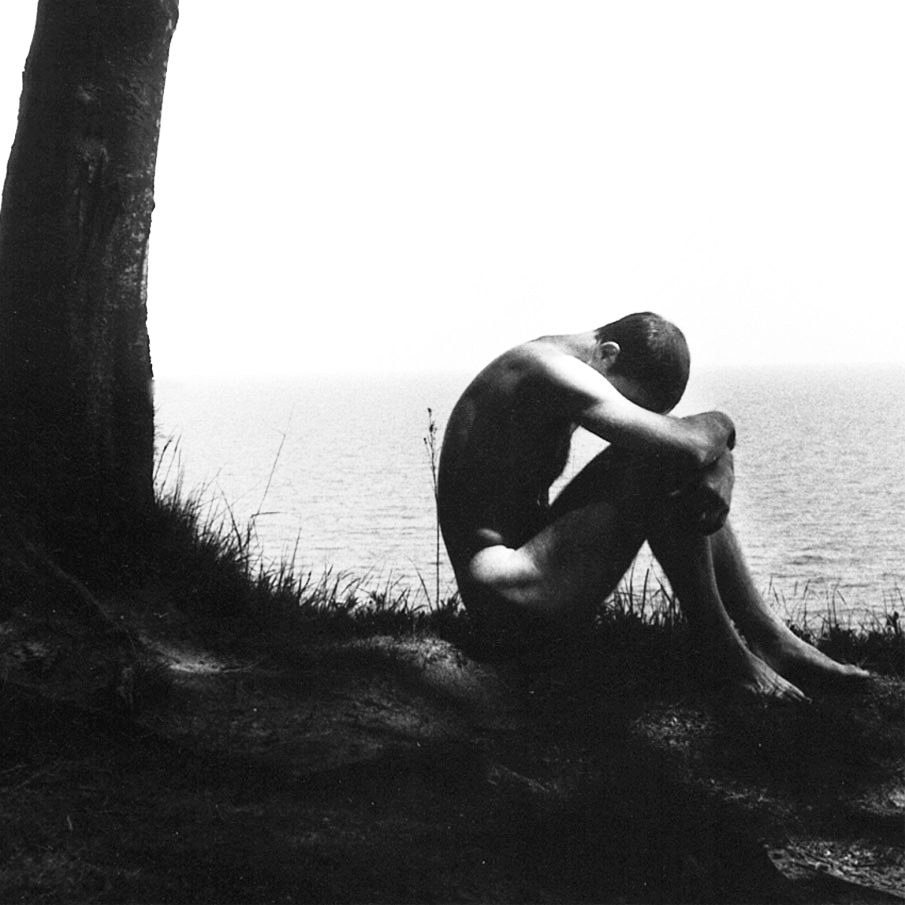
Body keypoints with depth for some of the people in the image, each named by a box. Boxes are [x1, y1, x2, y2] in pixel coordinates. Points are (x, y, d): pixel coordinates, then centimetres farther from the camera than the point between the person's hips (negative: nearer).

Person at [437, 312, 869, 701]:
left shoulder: (560, 371, 11)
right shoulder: (554, 369, -20)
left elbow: (699, 449, 10)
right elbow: (688, 446, -29)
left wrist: (717, 468, -12)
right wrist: (719, 425, -7)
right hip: (506, 593, -11)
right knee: (665, 456, -21)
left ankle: (769, 636, 8)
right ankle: (721, 649, -12)